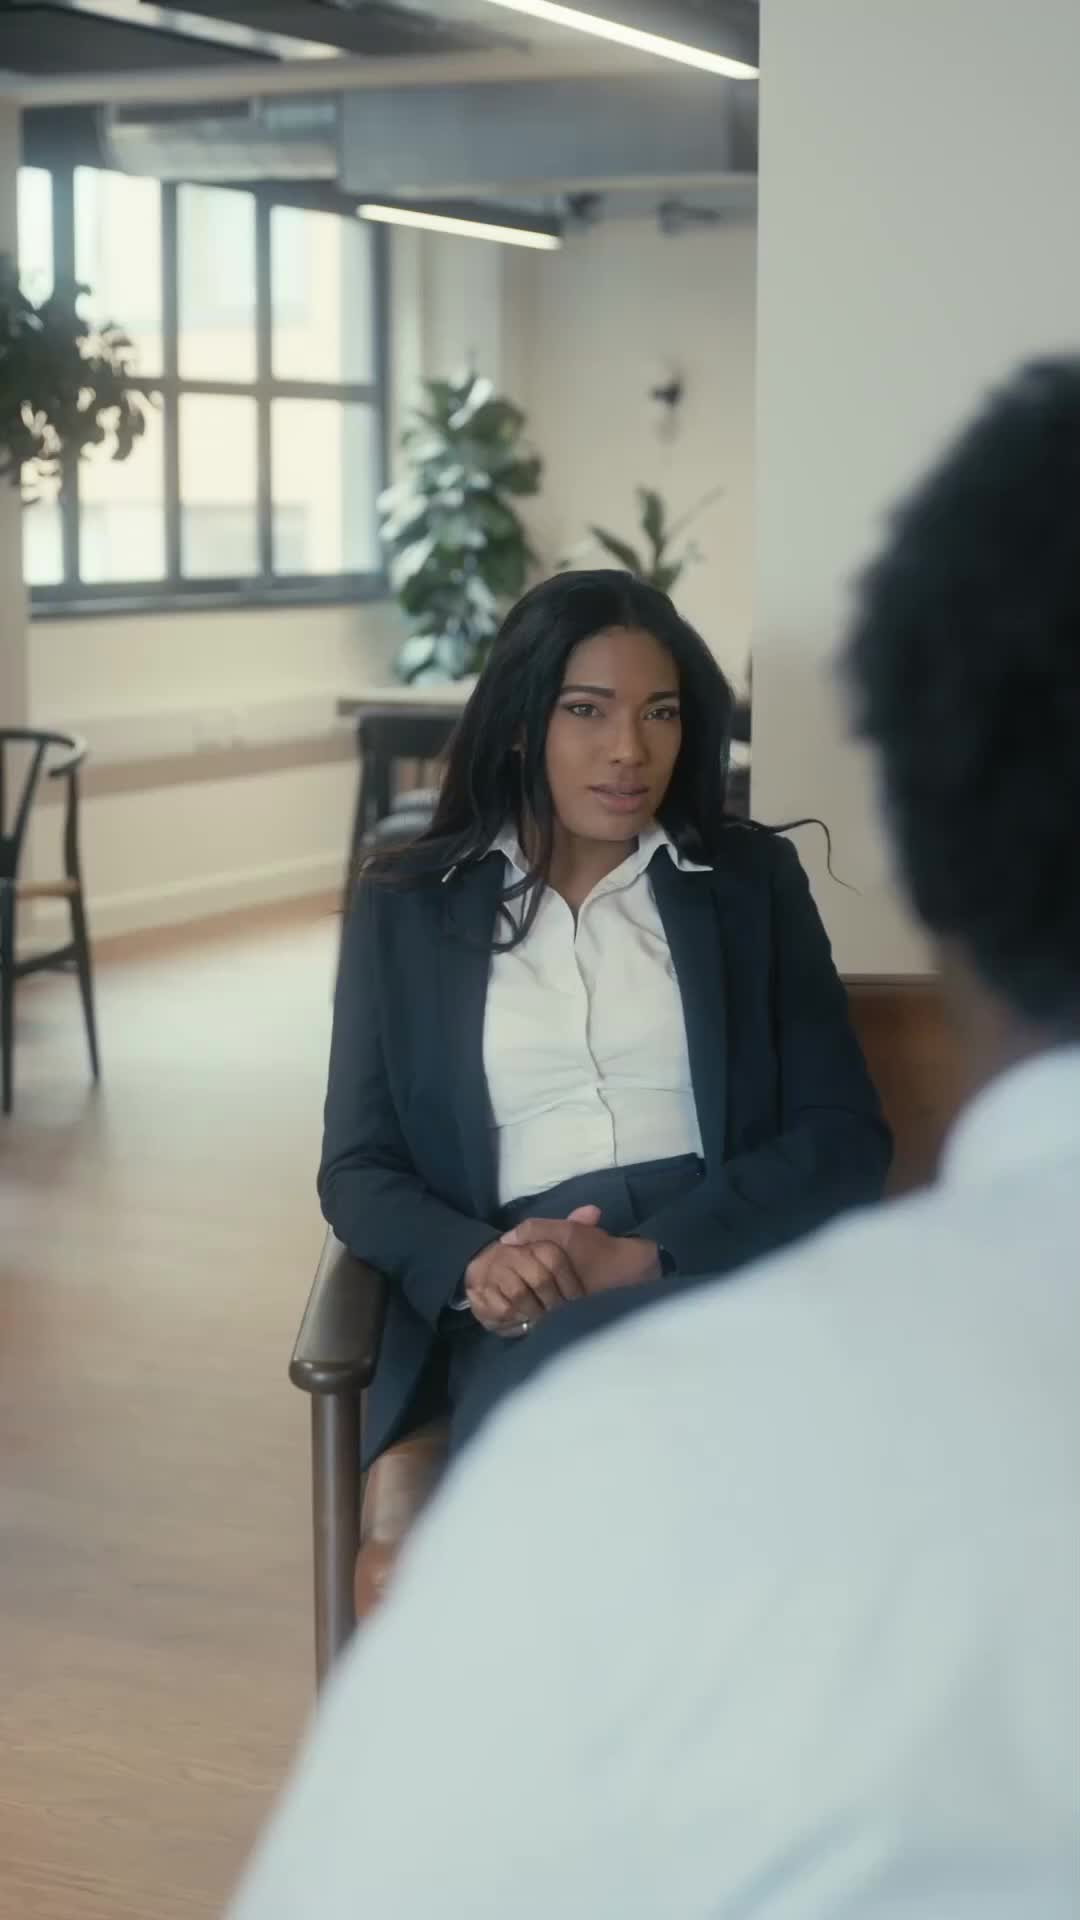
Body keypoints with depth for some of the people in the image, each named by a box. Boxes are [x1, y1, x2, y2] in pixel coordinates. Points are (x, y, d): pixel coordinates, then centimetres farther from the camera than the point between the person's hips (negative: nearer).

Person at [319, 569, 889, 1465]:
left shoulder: (754, 879, 14)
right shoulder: (406, 905, 14)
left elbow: (846, 1135, 5)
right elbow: (358, 1169, 10)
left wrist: (646, 1254, -12)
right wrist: (475, 1264, -14)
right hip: (527, 1309, 0)